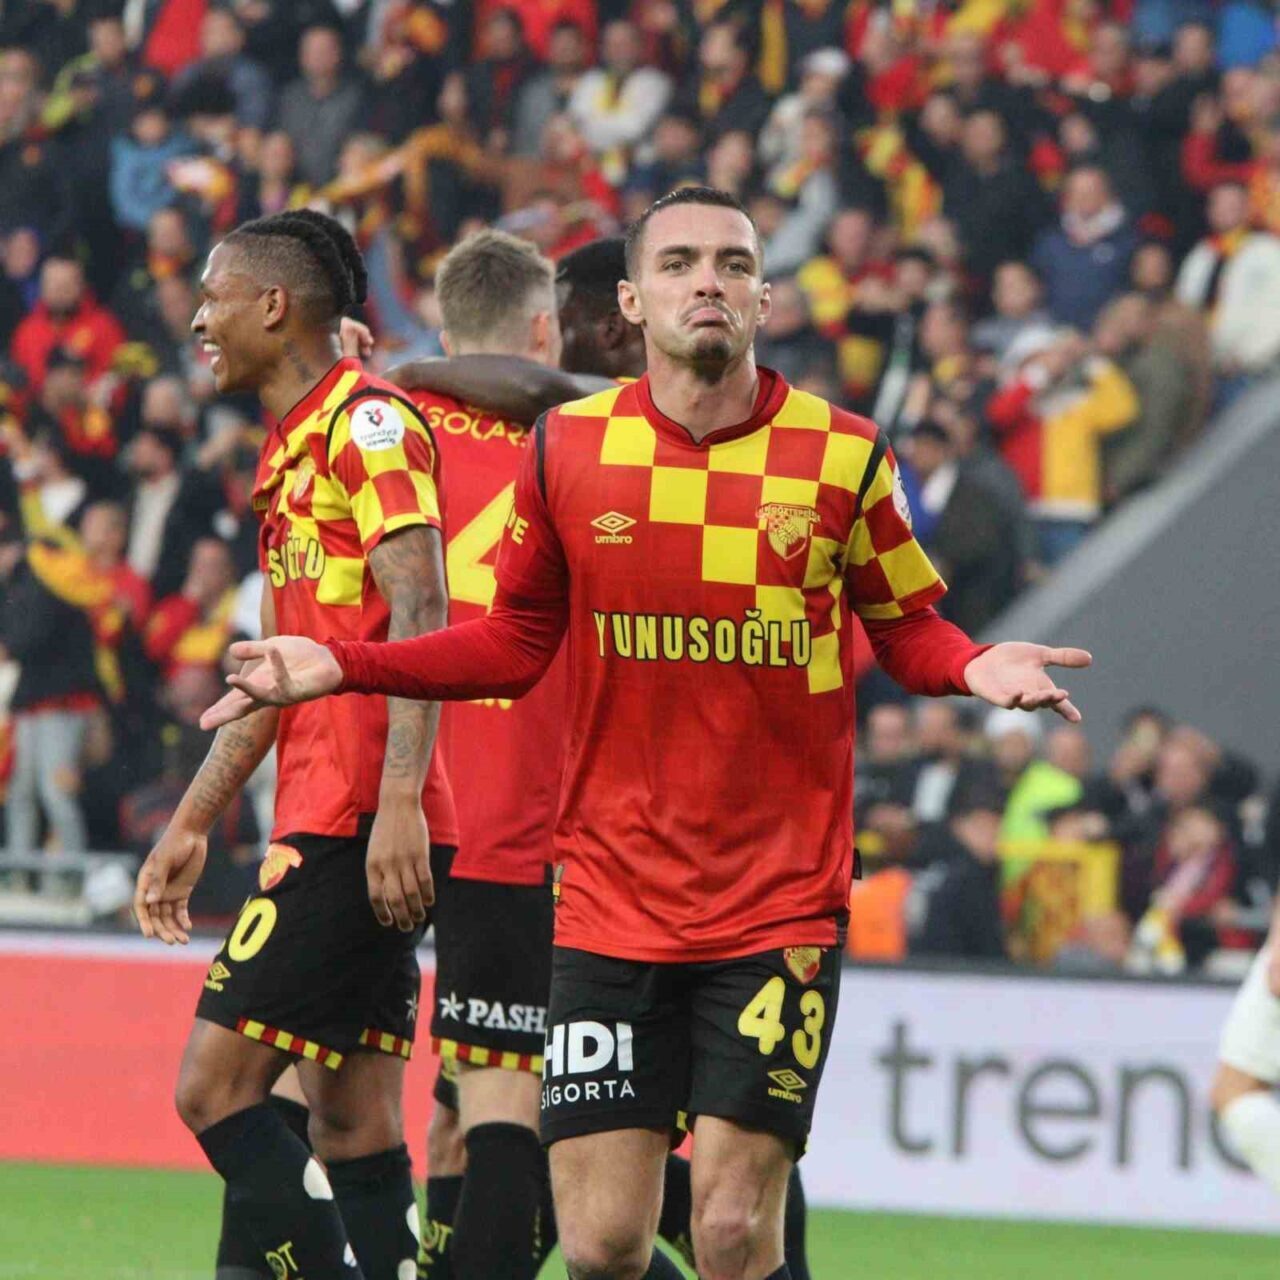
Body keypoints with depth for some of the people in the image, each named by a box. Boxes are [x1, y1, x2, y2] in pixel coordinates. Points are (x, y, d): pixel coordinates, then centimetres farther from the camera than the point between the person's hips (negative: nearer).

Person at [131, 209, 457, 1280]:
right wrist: (193, 823, 31)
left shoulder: (367, 420, -8)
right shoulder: (291, 450, 21)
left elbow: (420, 611, -19)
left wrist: (397, 800, -28)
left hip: (355, 832, -10)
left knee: (216, 1085, -12)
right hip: (323, 823, 10)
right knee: (354, 1125, 6)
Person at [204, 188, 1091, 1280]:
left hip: (780, 903, -2)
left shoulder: (840, 455, -3)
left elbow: (906, 625, 7)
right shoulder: (567, 449, 1)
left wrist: (976, 667, -14)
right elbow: (516, 639, 12)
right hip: (611, 896, 2)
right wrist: (340, 666, 2)